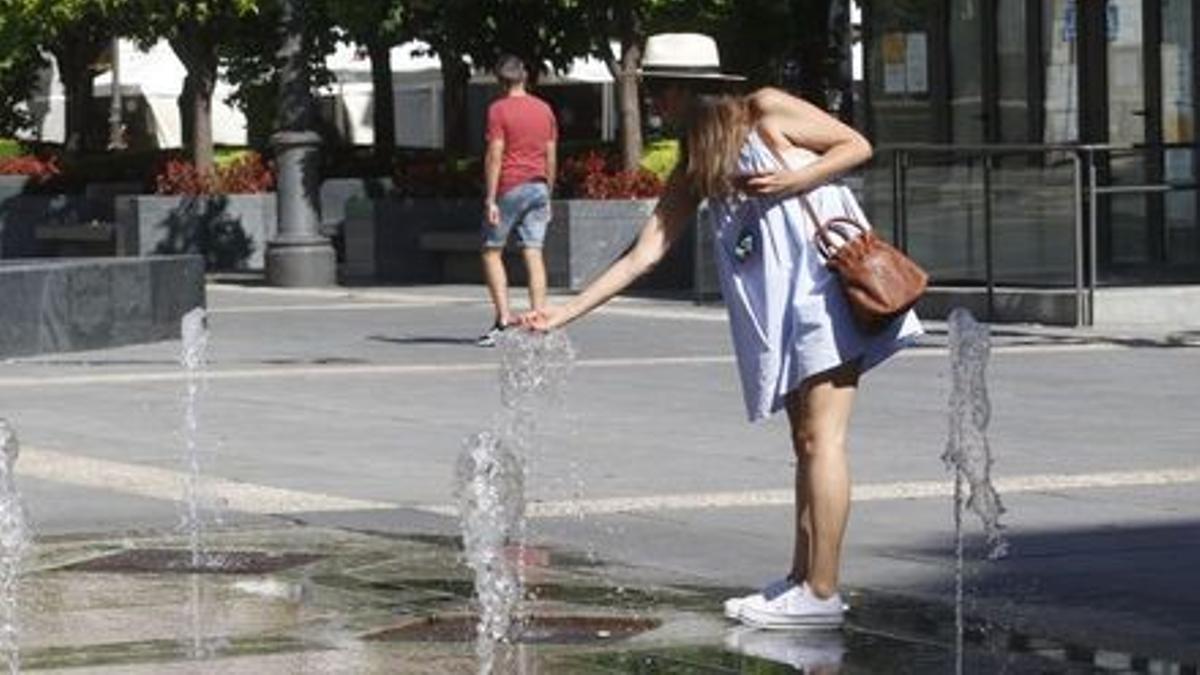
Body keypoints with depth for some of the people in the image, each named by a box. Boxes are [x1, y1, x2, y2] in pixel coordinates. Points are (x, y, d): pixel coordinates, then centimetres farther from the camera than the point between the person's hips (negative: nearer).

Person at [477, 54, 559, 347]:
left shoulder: (498, 109, -7)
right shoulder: (544, 109, 10)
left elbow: (495, 156, -12)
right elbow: (551, 156, 12)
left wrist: (490, 199, -11)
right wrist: (548, 196, 20)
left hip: (509, 188, -5)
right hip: (538, 188, 5)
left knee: (492, 252, 6)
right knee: (534, 254, 3)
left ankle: (503, 315, -6)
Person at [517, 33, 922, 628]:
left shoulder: (765, 111, -3)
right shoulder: (693, 170, 15)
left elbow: (856, 145, 0)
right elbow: (645, 252, 12)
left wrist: (793, 181, -15)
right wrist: (567, 311, 7)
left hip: (824, 282, -8)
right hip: (779, 306, 8)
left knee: (820, 438, -9)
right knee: (805, 441, 10)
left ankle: (821, 594, -10)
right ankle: (801, 581, 14)